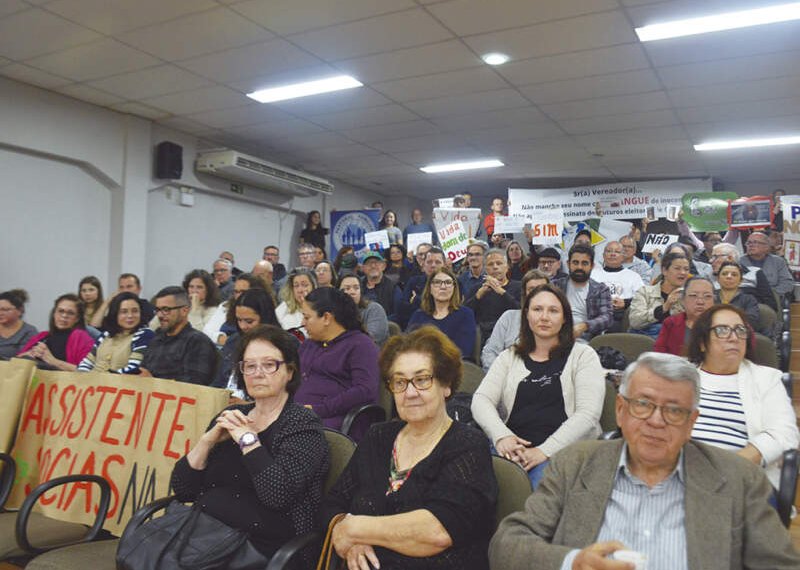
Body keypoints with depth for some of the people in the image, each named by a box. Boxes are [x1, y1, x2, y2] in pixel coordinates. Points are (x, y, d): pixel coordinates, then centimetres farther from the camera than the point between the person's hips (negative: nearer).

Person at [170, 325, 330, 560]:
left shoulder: (302, 424, -6)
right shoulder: (231, 417, 11)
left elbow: (278, 494, -22)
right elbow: (181, 489, 7)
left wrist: (247, 438, -13)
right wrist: (208, 440, -7)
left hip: (258, 543, -5)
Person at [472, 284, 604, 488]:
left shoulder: (583, 355, 10)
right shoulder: (509, 358, 19)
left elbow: (589, 413, -3)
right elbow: (481, 400, 6)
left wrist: (545, 450, -16)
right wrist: (501, 436, -15)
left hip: (565, 449, -2)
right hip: (513, 449, 2)